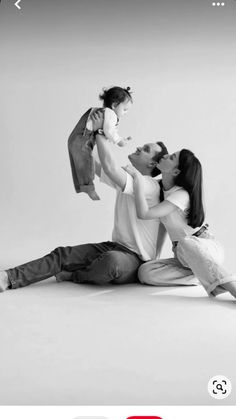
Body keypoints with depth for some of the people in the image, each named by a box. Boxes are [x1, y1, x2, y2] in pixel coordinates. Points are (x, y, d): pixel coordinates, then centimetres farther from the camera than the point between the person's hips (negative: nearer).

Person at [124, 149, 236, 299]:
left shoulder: (181, 195, -21)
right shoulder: (159, 186, 3)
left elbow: (144, 213, -30)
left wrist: (138, 179, -24)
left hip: (206, 248, -7)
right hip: (183, 254, 7)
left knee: (186, 244, -44)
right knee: (146, 273, -19)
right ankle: (203, 275, -18)